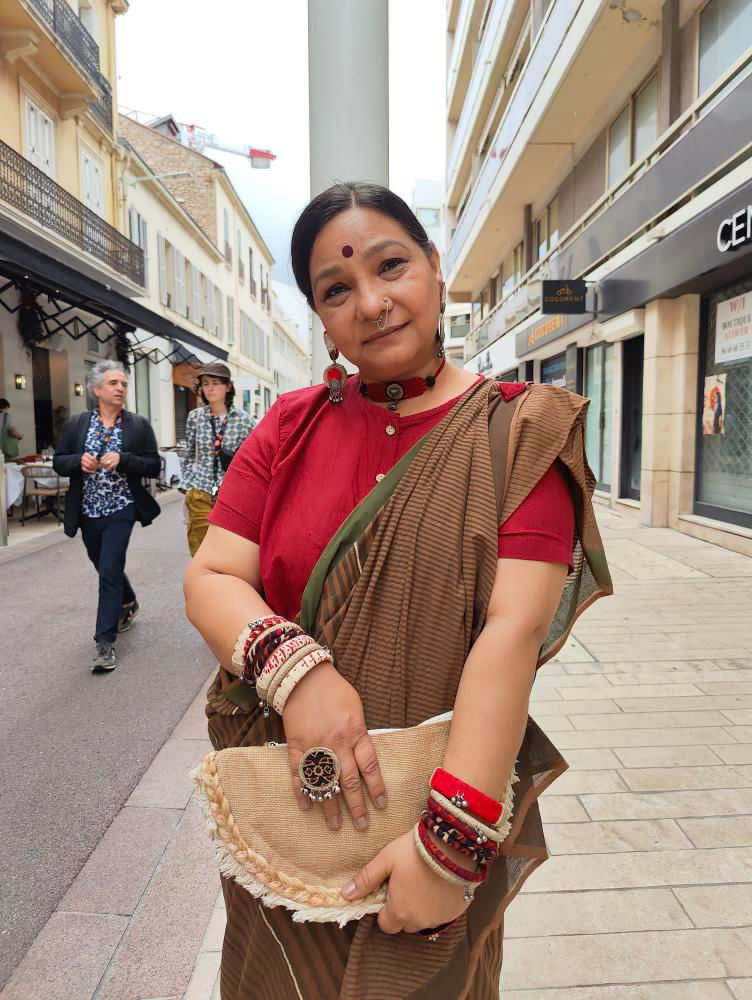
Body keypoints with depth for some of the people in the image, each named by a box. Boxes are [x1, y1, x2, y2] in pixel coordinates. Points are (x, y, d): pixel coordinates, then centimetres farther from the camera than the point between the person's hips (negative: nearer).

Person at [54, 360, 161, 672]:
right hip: (88, 511, 4)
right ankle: (128, 604, 48)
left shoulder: (139, 425, -3)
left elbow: (154, 467, -6)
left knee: (110, 570, -9)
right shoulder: (77, 423, 3)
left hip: (120, 510, -4)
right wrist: (79, 461, -16)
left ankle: (104, 641, -2)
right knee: (105, 568, 19)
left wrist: (122, 460, -21)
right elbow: (59, 461, 5)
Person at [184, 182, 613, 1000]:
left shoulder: (514, 435, -10)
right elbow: (209, 578, -6)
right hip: (281, 798, 3)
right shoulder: (290, 426, 0)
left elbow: (515, 626, -20)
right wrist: (294, 667, -25)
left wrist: (452, 838, -25)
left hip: (441, 814, -2)